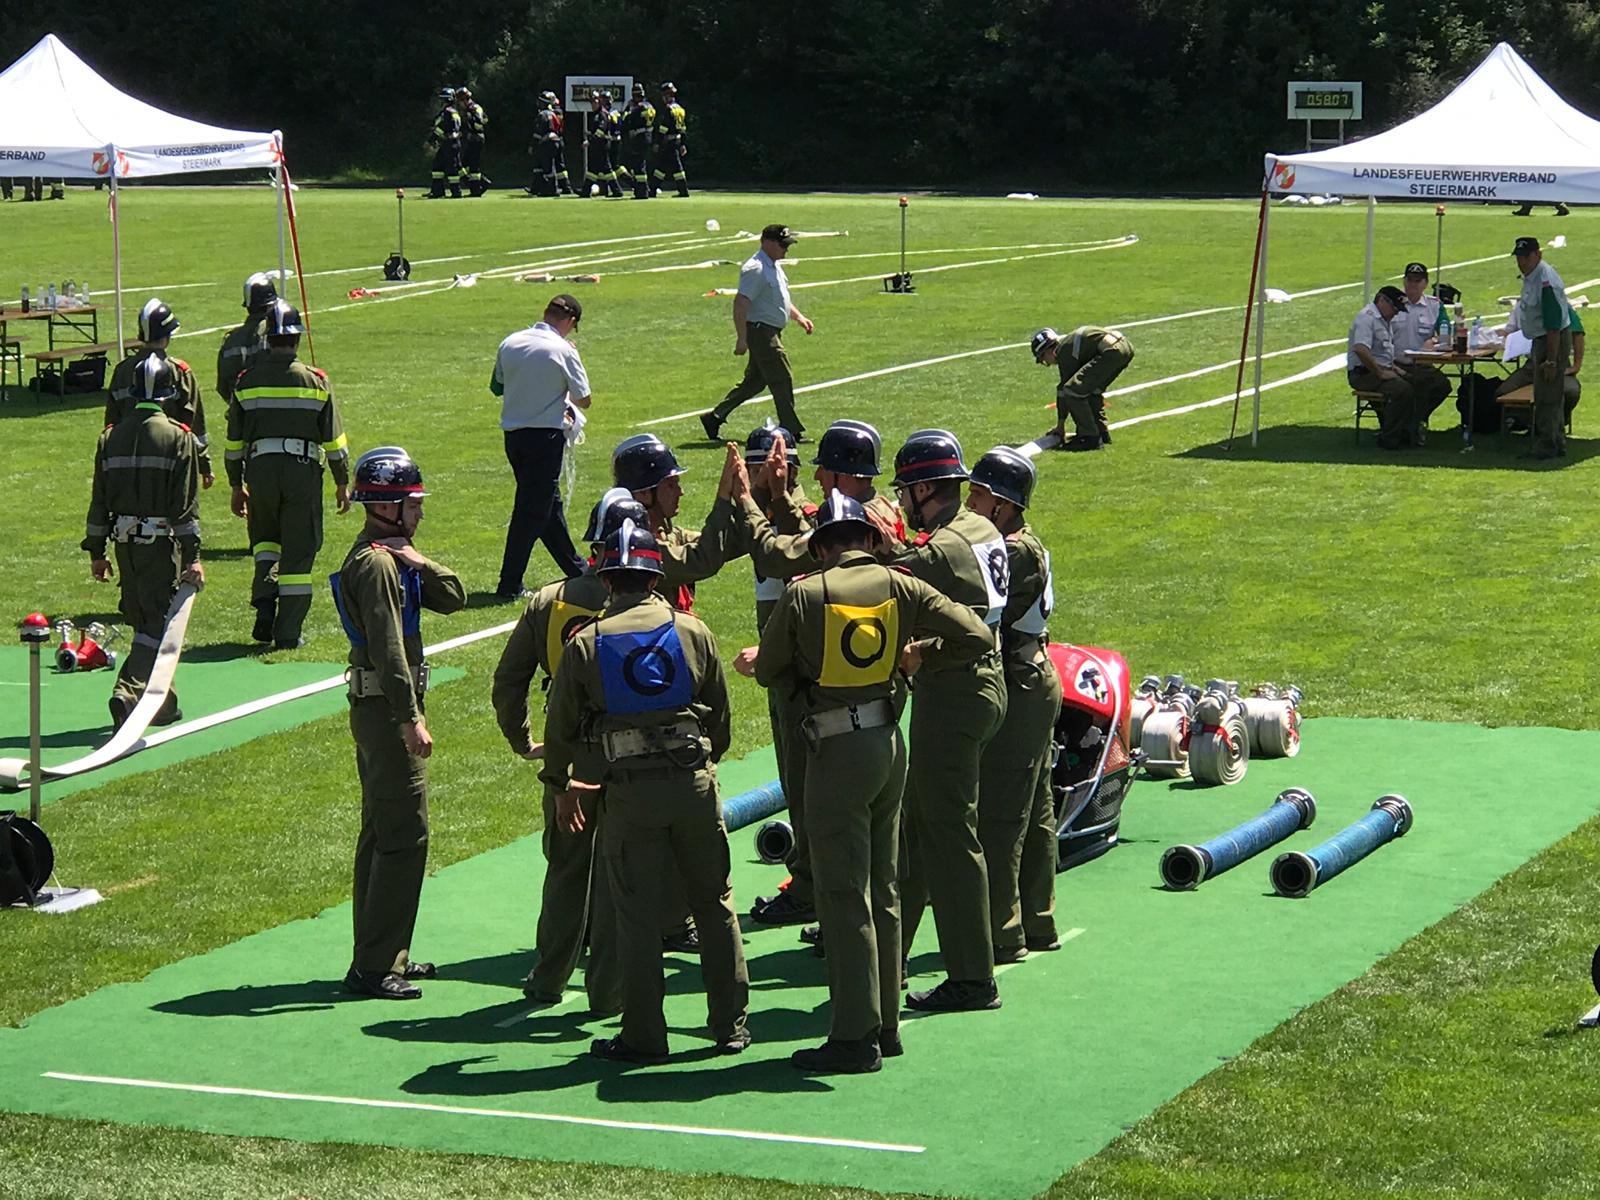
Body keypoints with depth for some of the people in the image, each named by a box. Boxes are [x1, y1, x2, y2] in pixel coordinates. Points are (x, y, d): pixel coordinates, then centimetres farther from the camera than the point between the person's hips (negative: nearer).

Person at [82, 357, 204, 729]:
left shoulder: (111, 437, 6)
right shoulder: (178, 437, -8)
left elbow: (99, 499, 9)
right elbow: (186, 504, -11)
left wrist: (96, 551, 15)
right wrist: (192, 556, -10)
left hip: (124, 543, 5)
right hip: (161, 544, -5)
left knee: (143, 620, 15)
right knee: (158, 622, -3)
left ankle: (162, 703, 23)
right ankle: (127, 691, -21)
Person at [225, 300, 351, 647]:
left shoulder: (247, 382, 3)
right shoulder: (315, 381, -1)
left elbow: (234, 442, 9)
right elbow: (334, 439, 2)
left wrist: (237, 486, 19)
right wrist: (342, 482, 12)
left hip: (260, 470, 2)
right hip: (303, 469, -2)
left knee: (265, 538, 23)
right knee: (298, 550, 4)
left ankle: (265, 603, 2)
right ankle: (288, 632, 5)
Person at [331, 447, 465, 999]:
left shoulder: (393, 556, 15)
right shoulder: (376, 563, -17)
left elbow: (454, 598, 11)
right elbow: (388, 648, -23)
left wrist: (421, 564, -6)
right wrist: (411, 720, -25)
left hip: (378, 710, 11)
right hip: (385, 709, -11)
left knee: (383, 832, 15)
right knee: (405, 835, -9)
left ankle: (382, 954, 24)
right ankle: (374, 967, -8)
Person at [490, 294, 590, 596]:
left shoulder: (510, 343, 3)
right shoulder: (563, 350, -12)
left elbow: (497, 387, 15)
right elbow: (584, 400, -6)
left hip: (513, 433, 7)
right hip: (545, 435, -7)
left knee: (548, 502, 19)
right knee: (533, 509, -1)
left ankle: (575, 569, 34)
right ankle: (510, 585, -1)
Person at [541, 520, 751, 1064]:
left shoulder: (587, 642, -1)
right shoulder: (693, 631, 3)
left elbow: (561, 722, 5)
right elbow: (720, 709, 10)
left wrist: (562, 784, 21)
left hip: (629, 789, -1)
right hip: (695, 781, 2)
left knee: (637, 913, 5)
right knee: (715, 903, 12)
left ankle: (643, 1035, 7)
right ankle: (730, 1024, 17)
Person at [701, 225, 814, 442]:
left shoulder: (774, 266, 15)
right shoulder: (756, 268, -18)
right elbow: (740, 303, -23)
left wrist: (798, 316, 18)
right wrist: (742, 339, -26)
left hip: (772, 332, 10)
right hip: (760, 332, -10)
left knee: (755, 382, 14)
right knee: (782, 380, -7)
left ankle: (714, 418, 20)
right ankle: (791, 430, -2)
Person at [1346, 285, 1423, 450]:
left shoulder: (1385, 320, 19)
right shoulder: (1367, 318, -15)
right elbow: (1361, 350, -30)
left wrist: (1393, 367, 15)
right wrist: (1380, 373, -24)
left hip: (1381, 369, 10)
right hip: (1363, 373, -10)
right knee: (1403, 389, -28)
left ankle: (1409, 433, 1)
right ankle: (1389, 439, -19)